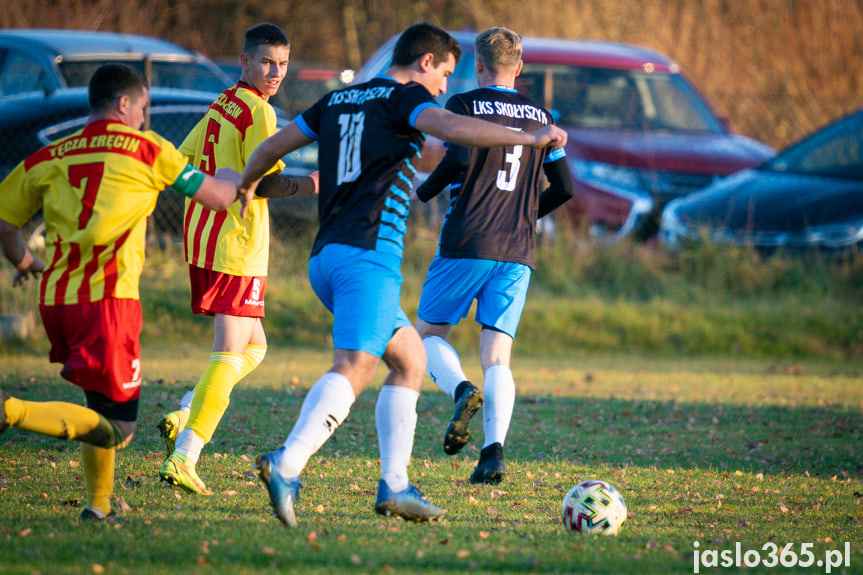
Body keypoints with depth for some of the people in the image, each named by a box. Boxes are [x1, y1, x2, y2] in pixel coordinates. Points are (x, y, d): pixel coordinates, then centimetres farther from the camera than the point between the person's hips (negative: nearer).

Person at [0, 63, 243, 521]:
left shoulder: (50, 158, 13)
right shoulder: (147, 150, 3)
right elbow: (216, 196, 11)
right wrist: (240, 183, 33)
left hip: (55, 299, 6)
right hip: (109, 296, -6)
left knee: (102, 402, 26)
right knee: (114, 427, -6)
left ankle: (98, 504, 23)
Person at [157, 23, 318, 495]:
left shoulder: (220, 106, 14)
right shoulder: (258, 112, -12)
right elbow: (265, 184, -17)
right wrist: (309, 186, -7)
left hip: (201, 241, 9)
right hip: (237, 248, -9)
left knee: (253, 347, 18)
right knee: (229, 355, -7)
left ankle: (184, 417, 3)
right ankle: (183, 459, -14)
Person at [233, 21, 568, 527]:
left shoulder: (340, 100, 22)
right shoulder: (405, 97, 1)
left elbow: (273, 146, 29)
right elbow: (451, 127, -19)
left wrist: (246, 184, 48)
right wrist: (530, 138, -20)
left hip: (325, 257, 9)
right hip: (369, 253, -9)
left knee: (411, 358, 16)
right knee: (354, 369, -19)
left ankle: (394, 485, 7)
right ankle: (286, 466, -38)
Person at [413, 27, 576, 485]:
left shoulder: (464, 105, -1)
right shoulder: (540, 117, 13)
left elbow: (460, 157, -18)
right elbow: (565, 188, 12)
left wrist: (423, 191, 0)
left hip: (466, 244, -3)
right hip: (517, 252, 4)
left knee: (428, 335, 12)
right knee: (496, 357, 2)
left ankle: (462, 390, -19)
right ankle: (494, 449, -17)